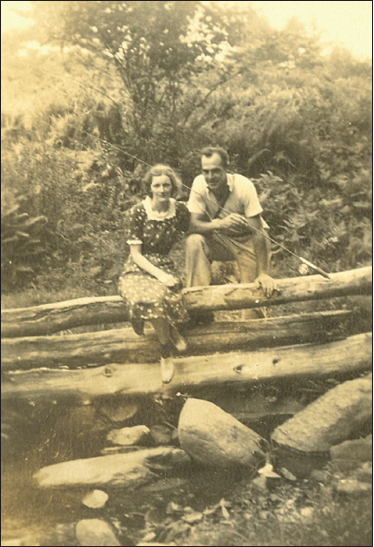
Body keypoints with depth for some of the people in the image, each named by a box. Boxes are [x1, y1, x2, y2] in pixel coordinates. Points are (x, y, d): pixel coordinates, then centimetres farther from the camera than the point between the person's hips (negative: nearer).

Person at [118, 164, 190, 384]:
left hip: (165, 266, 2)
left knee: (162, 295, -34)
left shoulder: (180, 210, -1)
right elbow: (136, 253, -9)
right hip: (138, 269, -2)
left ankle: (166, 355, -13)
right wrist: (158, 274, -21)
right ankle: (172, 333, -7)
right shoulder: (139, 212, -9)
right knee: (155, 298, -36)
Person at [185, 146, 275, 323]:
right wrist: (221, 224, -40)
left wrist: (263, 273, -30)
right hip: (220, 241, 3)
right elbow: (194, 225, -18)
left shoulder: (243, 185, -24)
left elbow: (257, 232, -25)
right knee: (194, 241, -27)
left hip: (247, 241, -2)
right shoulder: (199, 184, -14)